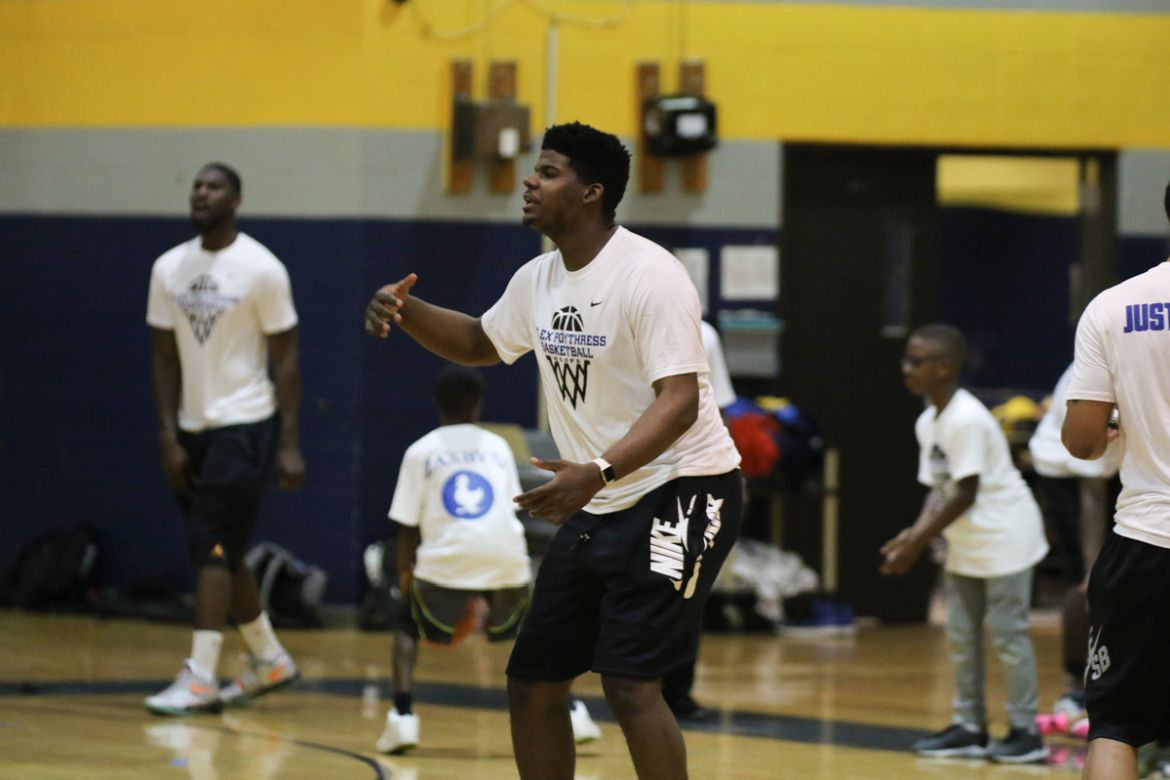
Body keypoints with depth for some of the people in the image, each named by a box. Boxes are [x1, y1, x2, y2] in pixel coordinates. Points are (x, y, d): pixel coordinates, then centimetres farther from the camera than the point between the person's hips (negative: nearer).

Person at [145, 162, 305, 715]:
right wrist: (169, 438, 0)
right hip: (193, 428, 6)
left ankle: (200, 678, -12)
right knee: (220, 554, 13)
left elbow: (286, 359, -7)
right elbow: (165, 358, 8)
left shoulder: (261, 270, -10)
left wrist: (290, 445, -11)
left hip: (245, 426, -6)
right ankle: (269, 659, 28)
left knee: (212, 549, -12)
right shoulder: (169, 269, 5)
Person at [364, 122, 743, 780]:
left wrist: (599, 472, -41)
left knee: (630, 683, -19)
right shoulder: (539, 280, 8)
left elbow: (680, 400, -27)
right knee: (532, 681, 9)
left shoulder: (649, 275, -19)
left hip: (680, 494, -9)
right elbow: (481, 344, 27)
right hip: (600, 508, 9)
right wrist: (405, 310, 7)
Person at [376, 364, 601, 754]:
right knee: (526, 631, 29)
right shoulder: (498, 447, 18)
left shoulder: (421, 451, 11)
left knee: (409, 626, 22)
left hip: (445, 559, -2)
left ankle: (402, 717, 2)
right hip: (506, 556, 2)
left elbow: (408, 525, 7)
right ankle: (568, 713, 17)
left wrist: (404, 572, 20)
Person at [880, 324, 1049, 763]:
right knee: (961, 634, 9)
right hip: (965, 545, 9)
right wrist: (915, 533, -11)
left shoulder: (967, 420, -22)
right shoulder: (928, 422, 6)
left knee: (1007, 632, -5)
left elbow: (965, 494, -23)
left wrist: (919, 542, -23)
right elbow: (938, 489, 6)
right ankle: (970, 728, 16)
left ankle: (1026, 732, 0)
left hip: (1004, 537, -9)